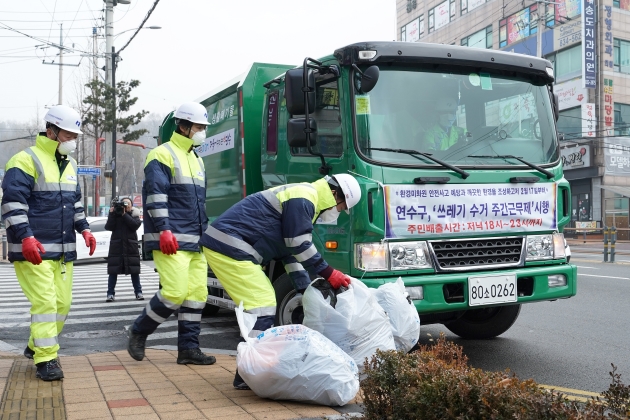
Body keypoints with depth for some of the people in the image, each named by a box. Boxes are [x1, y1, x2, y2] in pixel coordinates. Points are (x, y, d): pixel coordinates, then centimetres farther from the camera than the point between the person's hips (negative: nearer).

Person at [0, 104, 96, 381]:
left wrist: (84, 229, 13)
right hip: (33, 249, -8)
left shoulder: (70, 164, 16)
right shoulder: (26, 160, -9)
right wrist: (26, 237, -24)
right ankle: (46, 360, -2)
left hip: (63, 250, 8)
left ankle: (36, 346, 28)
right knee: (44, 302, -10)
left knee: (62, 303, 9)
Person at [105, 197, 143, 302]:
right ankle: (110, 294, 4)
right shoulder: (115, 214, 10)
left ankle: (138, 292, 9)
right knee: (113, 271, -1)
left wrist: (124, 214, -12)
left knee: (134, 271, 2)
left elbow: (135, 225, -11)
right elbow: (108, 227, -2)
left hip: (131, 247, 0)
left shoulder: (134, 214, 8)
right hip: (116, 246, 1)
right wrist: (111, 214, -9)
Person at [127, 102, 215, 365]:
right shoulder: (162, 155, -4)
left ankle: (188, 348, 10)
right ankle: (138, 332, 7)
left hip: (195, 241, 8)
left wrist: (205, 233, 23)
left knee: (197, 293, 3)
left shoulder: (196, 160, 22)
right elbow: (155, 195, -14)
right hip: (170, 240, -8)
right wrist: (164, 229, -22)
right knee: (175, 292, -14)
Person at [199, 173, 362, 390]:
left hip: (225, 246, 11)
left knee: (264, 303, 14)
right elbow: (300, 246, -14)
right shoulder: (303, 198, -11)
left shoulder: (299, 199, 21)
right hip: (228, 247, -11)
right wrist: (328, 273, -5)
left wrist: (307, 291, 20)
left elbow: (290, 250, 22)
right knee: (262, 307, -8)